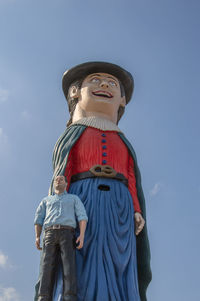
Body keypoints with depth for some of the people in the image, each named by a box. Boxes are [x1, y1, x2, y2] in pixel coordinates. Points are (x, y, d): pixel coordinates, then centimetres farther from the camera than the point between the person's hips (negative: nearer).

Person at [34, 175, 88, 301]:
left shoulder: (74, 198, 22)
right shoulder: (46, 200, 29)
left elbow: (82, 216, 8)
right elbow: (39, 219, 19)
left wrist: (82, 235, -10)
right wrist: (37, 237, 2)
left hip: (67, 234, -2)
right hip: (50, 234, 2)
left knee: (69, 265, -21)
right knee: (48, 267, -16)